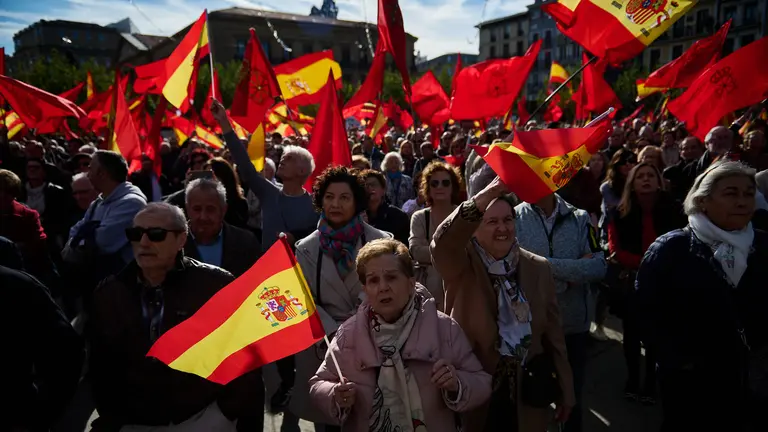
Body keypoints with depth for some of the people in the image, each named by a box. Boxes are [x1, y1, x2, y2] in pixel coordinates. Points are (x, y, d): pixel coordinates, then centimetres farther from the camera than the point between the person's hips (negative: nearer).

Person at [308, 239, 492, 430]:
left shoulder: (444, 328, -5)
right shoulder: (348, 334, -2)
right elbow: (318, 385, 6)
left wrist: (456, 385, -19)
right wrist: (337, 398, -13)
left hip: (435, 426, -1)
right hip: (363, 426, 1)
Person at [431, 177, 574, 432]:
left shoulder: (538, 268, 1)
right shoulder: (462, 265, -9)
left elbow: (553, 334, 6)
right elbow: (441, 244, -33)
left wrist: (565, 390, 8)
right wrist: (482, 199, -45)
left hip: (526, 396, 3)